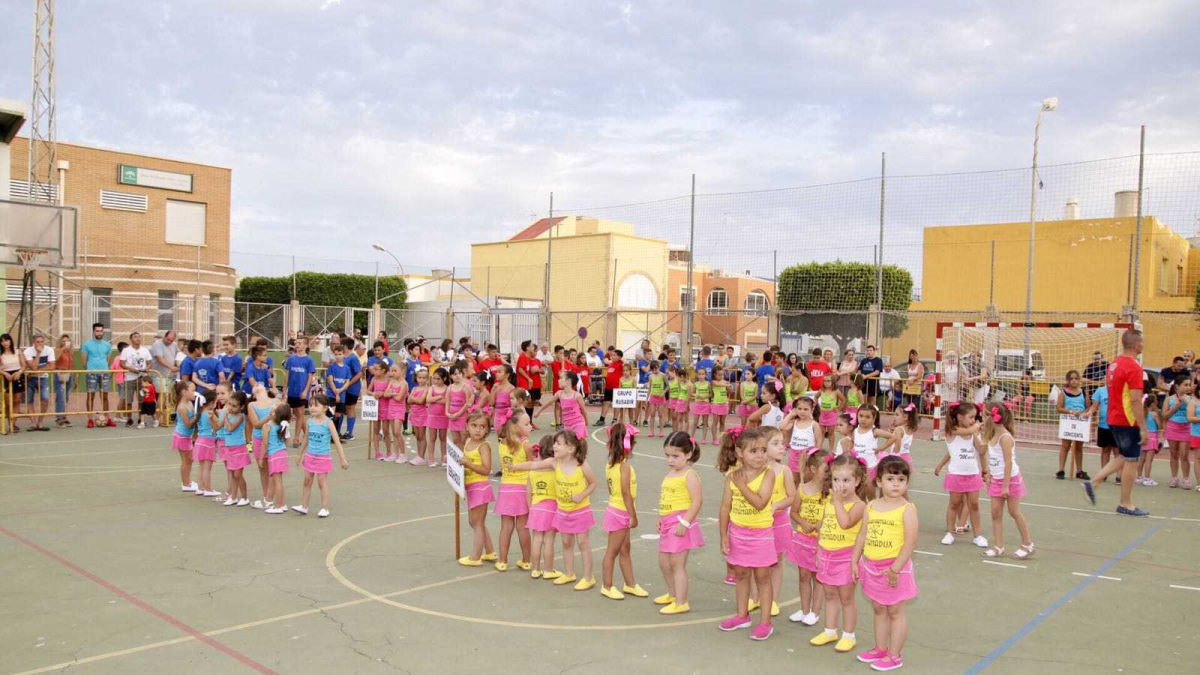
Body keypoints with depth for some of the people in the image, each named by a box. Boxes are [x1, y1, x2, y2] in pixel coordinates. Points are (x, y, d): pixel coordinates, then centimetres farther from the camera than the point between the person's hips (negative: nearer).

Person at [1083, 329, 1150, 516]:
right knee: (1131, 461, 3)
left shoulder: (1114, 364, 9)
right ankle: (1125, 504, 11)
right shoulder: (1134, 367, -18)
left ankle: (1093, 483, 13)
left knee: (1124, 457, 20)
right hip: (1128, 422, -9)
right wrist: (1143, 427, -18)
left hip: (1114, 419, 9)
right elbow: (1135, 400, -22)